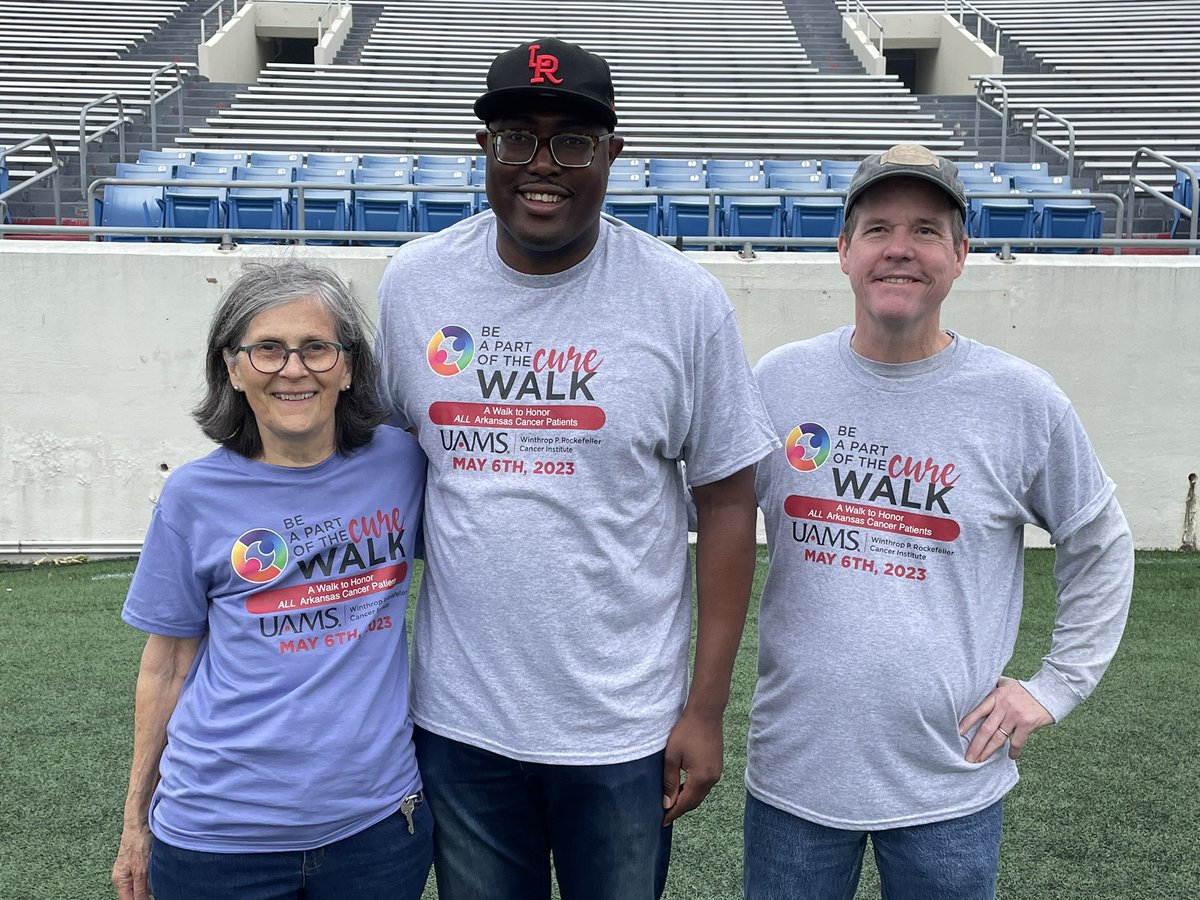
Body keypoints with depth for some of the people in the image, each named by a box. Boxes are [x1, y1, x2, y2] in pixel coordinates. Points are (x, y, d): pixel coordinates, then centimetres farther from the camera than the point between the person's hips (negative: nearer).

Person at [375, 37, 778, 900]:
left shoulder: (684, 297, -10)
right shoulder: (414, 281, -3)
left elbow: (727, 499, -6)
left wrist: (707, 707, -6)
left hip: (624, 728, -2)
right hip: (457, 716, 2)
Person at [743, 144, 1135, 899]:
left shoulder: (1024, 401, -6)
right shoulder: (779, 381, -4)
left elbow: (1102, 550, 7)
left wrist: (1055, 687, 2)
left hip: (951, 785, 0)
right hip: (793, 771, 1)